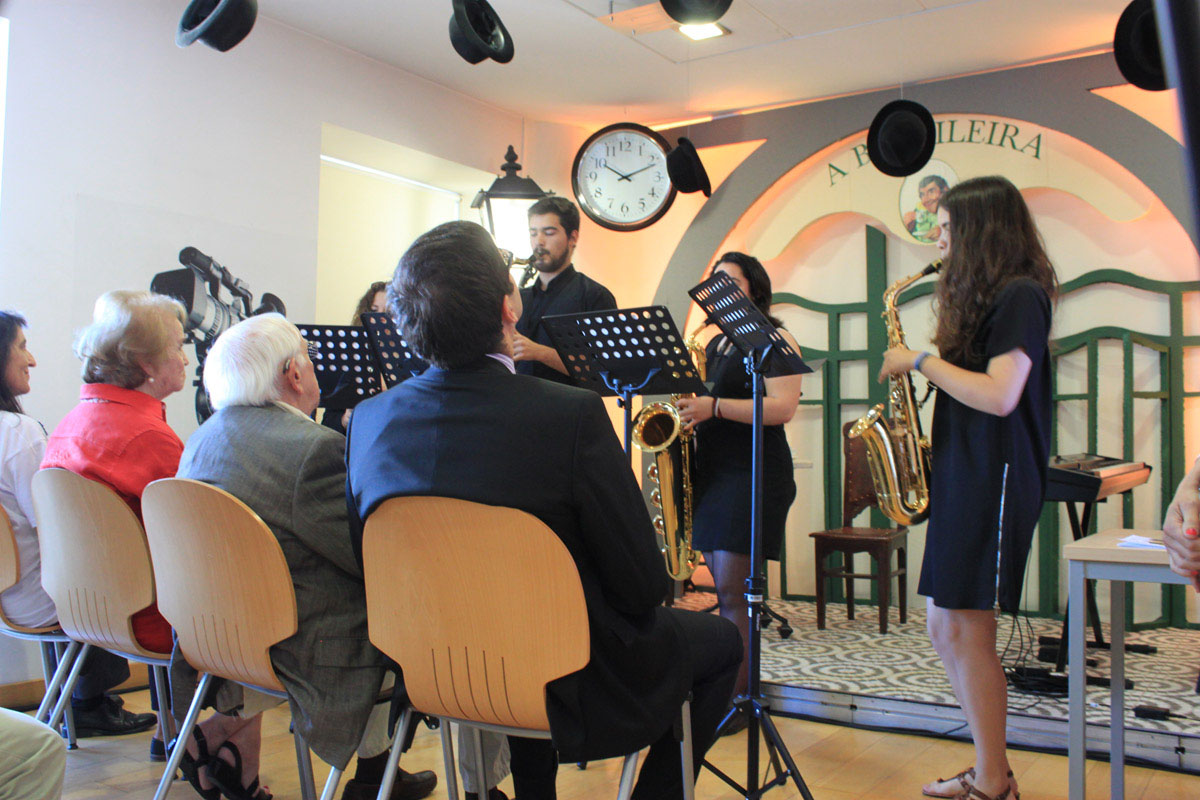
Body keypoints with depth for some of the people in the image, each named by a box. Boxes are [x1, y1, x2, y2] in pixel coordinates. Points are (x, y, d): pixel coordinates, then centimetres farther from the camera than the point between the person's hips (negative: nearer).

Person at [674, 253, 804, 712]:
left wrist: (713, 407, -24)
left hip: (756, 475, -7)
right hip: (711, 472, 7)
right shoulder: (714, 344, 20)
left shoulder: (774, 341, -3)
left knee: (732, 592, -10)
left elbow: (782, 408, -16)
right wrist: (687, 407, 5)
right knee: (722, 586, 8)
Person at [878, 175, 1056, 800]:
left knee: (967, 631, -5)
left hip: (994, 483, -9)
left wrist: (920, 361, -13)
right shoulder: (982, 298, 18)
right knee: (945, 631, 11)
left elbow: (999, 396, -21)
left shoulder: (1019, 296, -10)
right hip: (961, 480, 9)